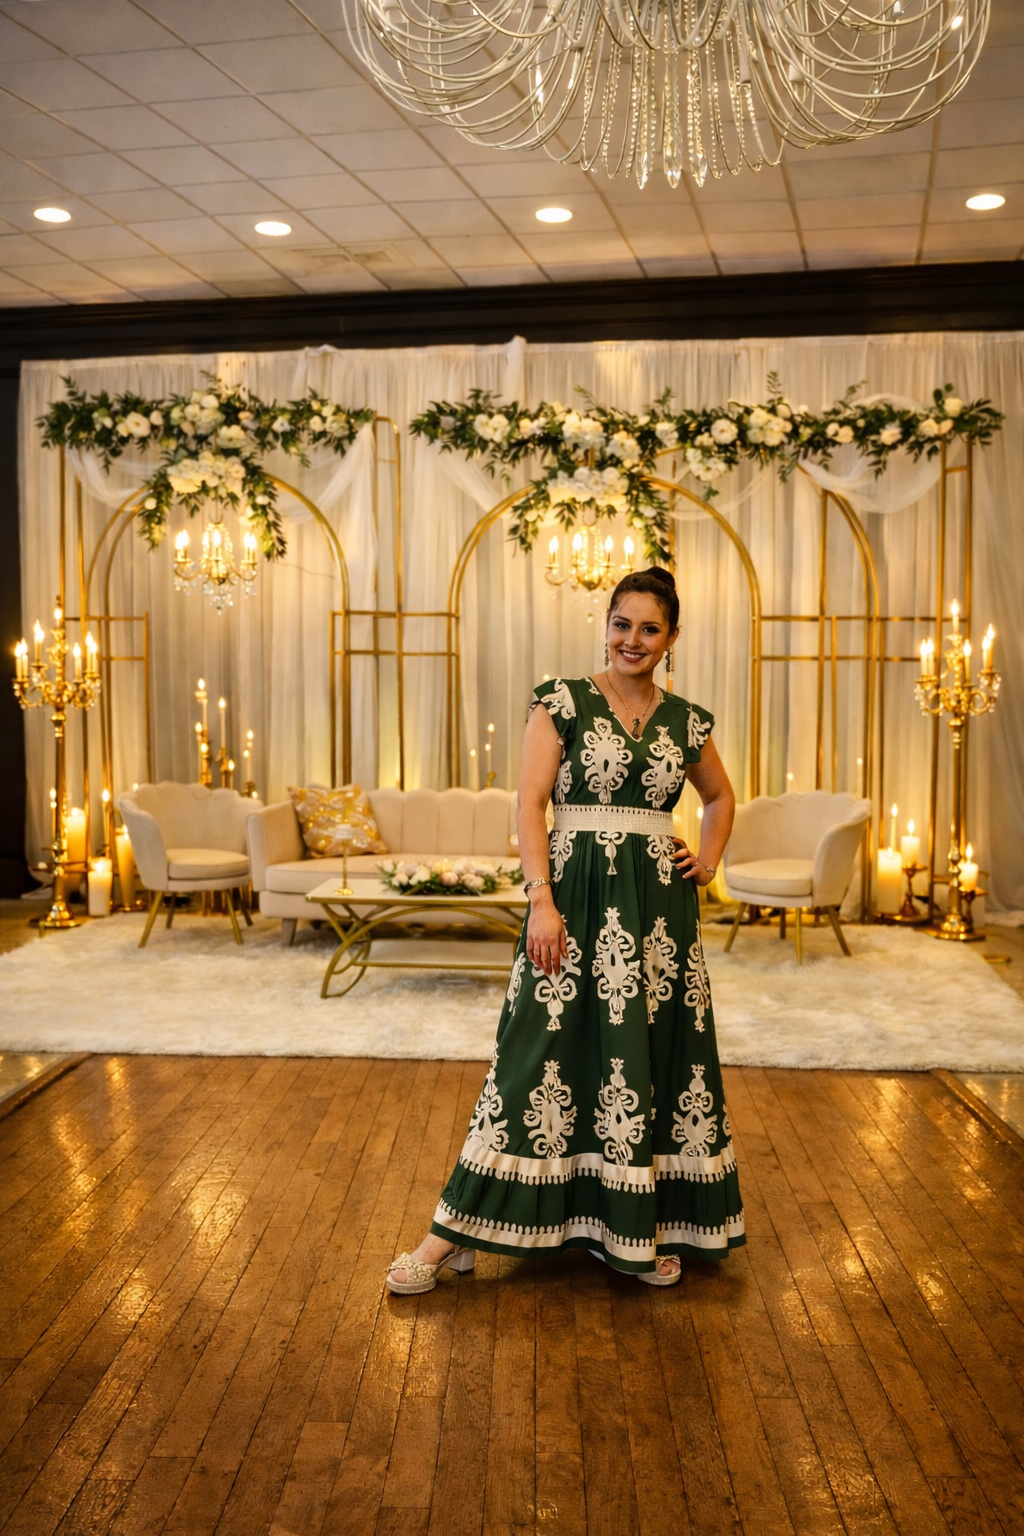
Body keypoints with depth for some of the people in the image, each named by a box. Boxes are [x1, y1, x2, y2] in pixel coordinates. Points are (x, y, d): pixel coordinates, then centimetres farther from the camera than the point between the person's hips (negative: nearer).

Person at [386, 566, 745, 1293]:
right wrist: (542, 899, -16)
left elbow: (721, 797, 27)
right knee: (544, 1044, -5)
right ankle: (455, 1235, 3)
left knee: (658, 1048, 7)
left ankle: (644, 1228, 23)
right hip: (578, 894, -4)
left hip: (660, 905, 4)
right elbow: (531, 803, -7)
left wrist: (709, 859, 10)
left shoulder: (687, 721, 10)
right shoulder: (564, 701, -1)